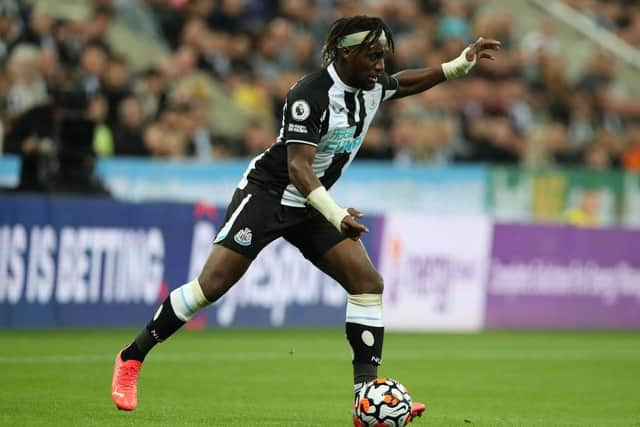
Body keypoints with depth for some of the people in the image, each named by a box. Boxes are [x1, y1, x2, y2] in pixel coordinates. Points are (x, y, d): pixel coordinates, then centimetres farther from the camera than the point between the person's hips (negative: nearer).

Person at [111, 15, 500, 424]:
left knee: (368, 282, -8)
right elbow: (298, 167, -32)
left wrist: (462, 63, 13)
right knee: (212, 284, -14)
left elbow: (405, 84, 23)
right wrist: (336, 215, -44)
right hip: (268, 193, -8)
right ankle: (132, 358, 1)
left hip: (312, 204, 8)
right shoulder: (310, 95, -26)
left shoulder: (372, 86, -1)